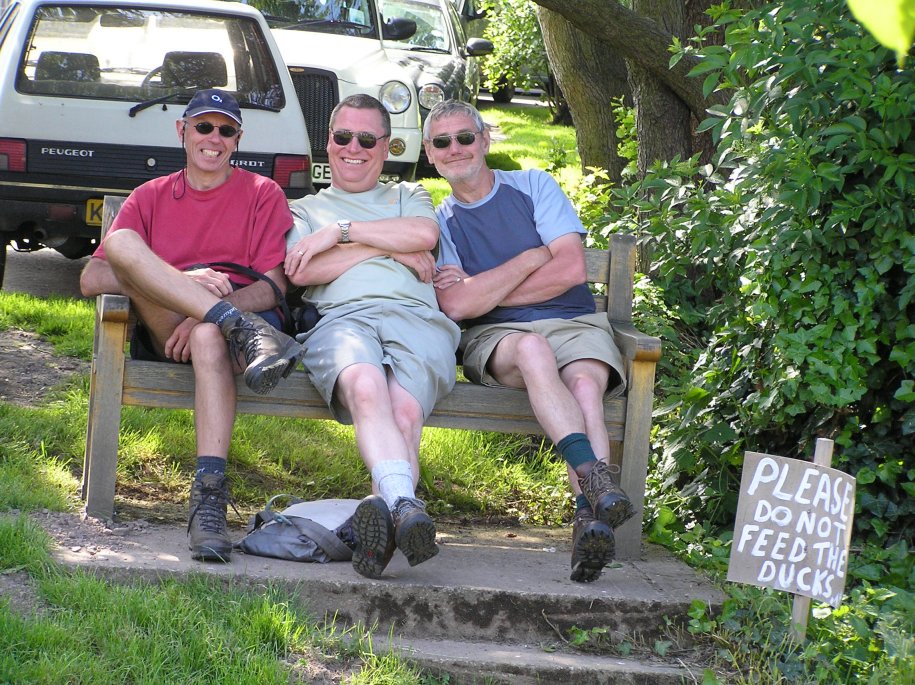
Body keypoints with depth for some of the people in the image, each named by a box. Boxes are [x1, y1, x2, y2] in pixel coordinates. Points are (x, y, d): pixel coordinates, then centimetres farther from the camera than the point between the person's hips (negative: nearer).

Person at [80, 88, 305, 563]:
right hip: (164, 335, 2)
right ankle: (245, 332, -38)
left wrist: (203, 319, -17)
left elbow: (276, 287, 3)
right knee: (120, 242, -25)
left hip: (246, 310, -2)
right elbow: (91, 280, 7)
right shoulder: (150, 197, 22)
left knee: (210, 337, -40)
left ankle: (210, 496, -51)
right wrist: (187, 283, -10)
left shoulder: (262, 194, 17)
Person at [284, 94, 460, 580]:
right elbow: (301, 271, 10)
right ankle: (405, 507, -59)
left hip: (416, 318, 2)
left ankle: (384, 511, -55)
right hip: (341, 318, -1)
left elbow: (424, 234, 9)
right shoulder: (305, 209, 31)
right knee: (366, 387, -40)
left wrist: (340, 232, 6)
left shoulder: (410, 197, 34)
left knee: (405, 410, -34)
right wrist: (391, 247, 10)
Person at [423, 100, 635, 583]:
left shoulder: (534, 186, 13)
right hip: (495, 336, 0)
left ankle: (589, 520, -53)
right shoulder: (439, 223, 14)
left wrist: (484, 291, -1)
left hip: (575, 325, 1)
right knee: (533, 350, -38)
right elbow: (456, 306, -4)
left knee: (585, 386, -34)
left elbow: (571, 269, -1)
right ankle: (597, 484, -53)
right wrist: (533, 258, -1)